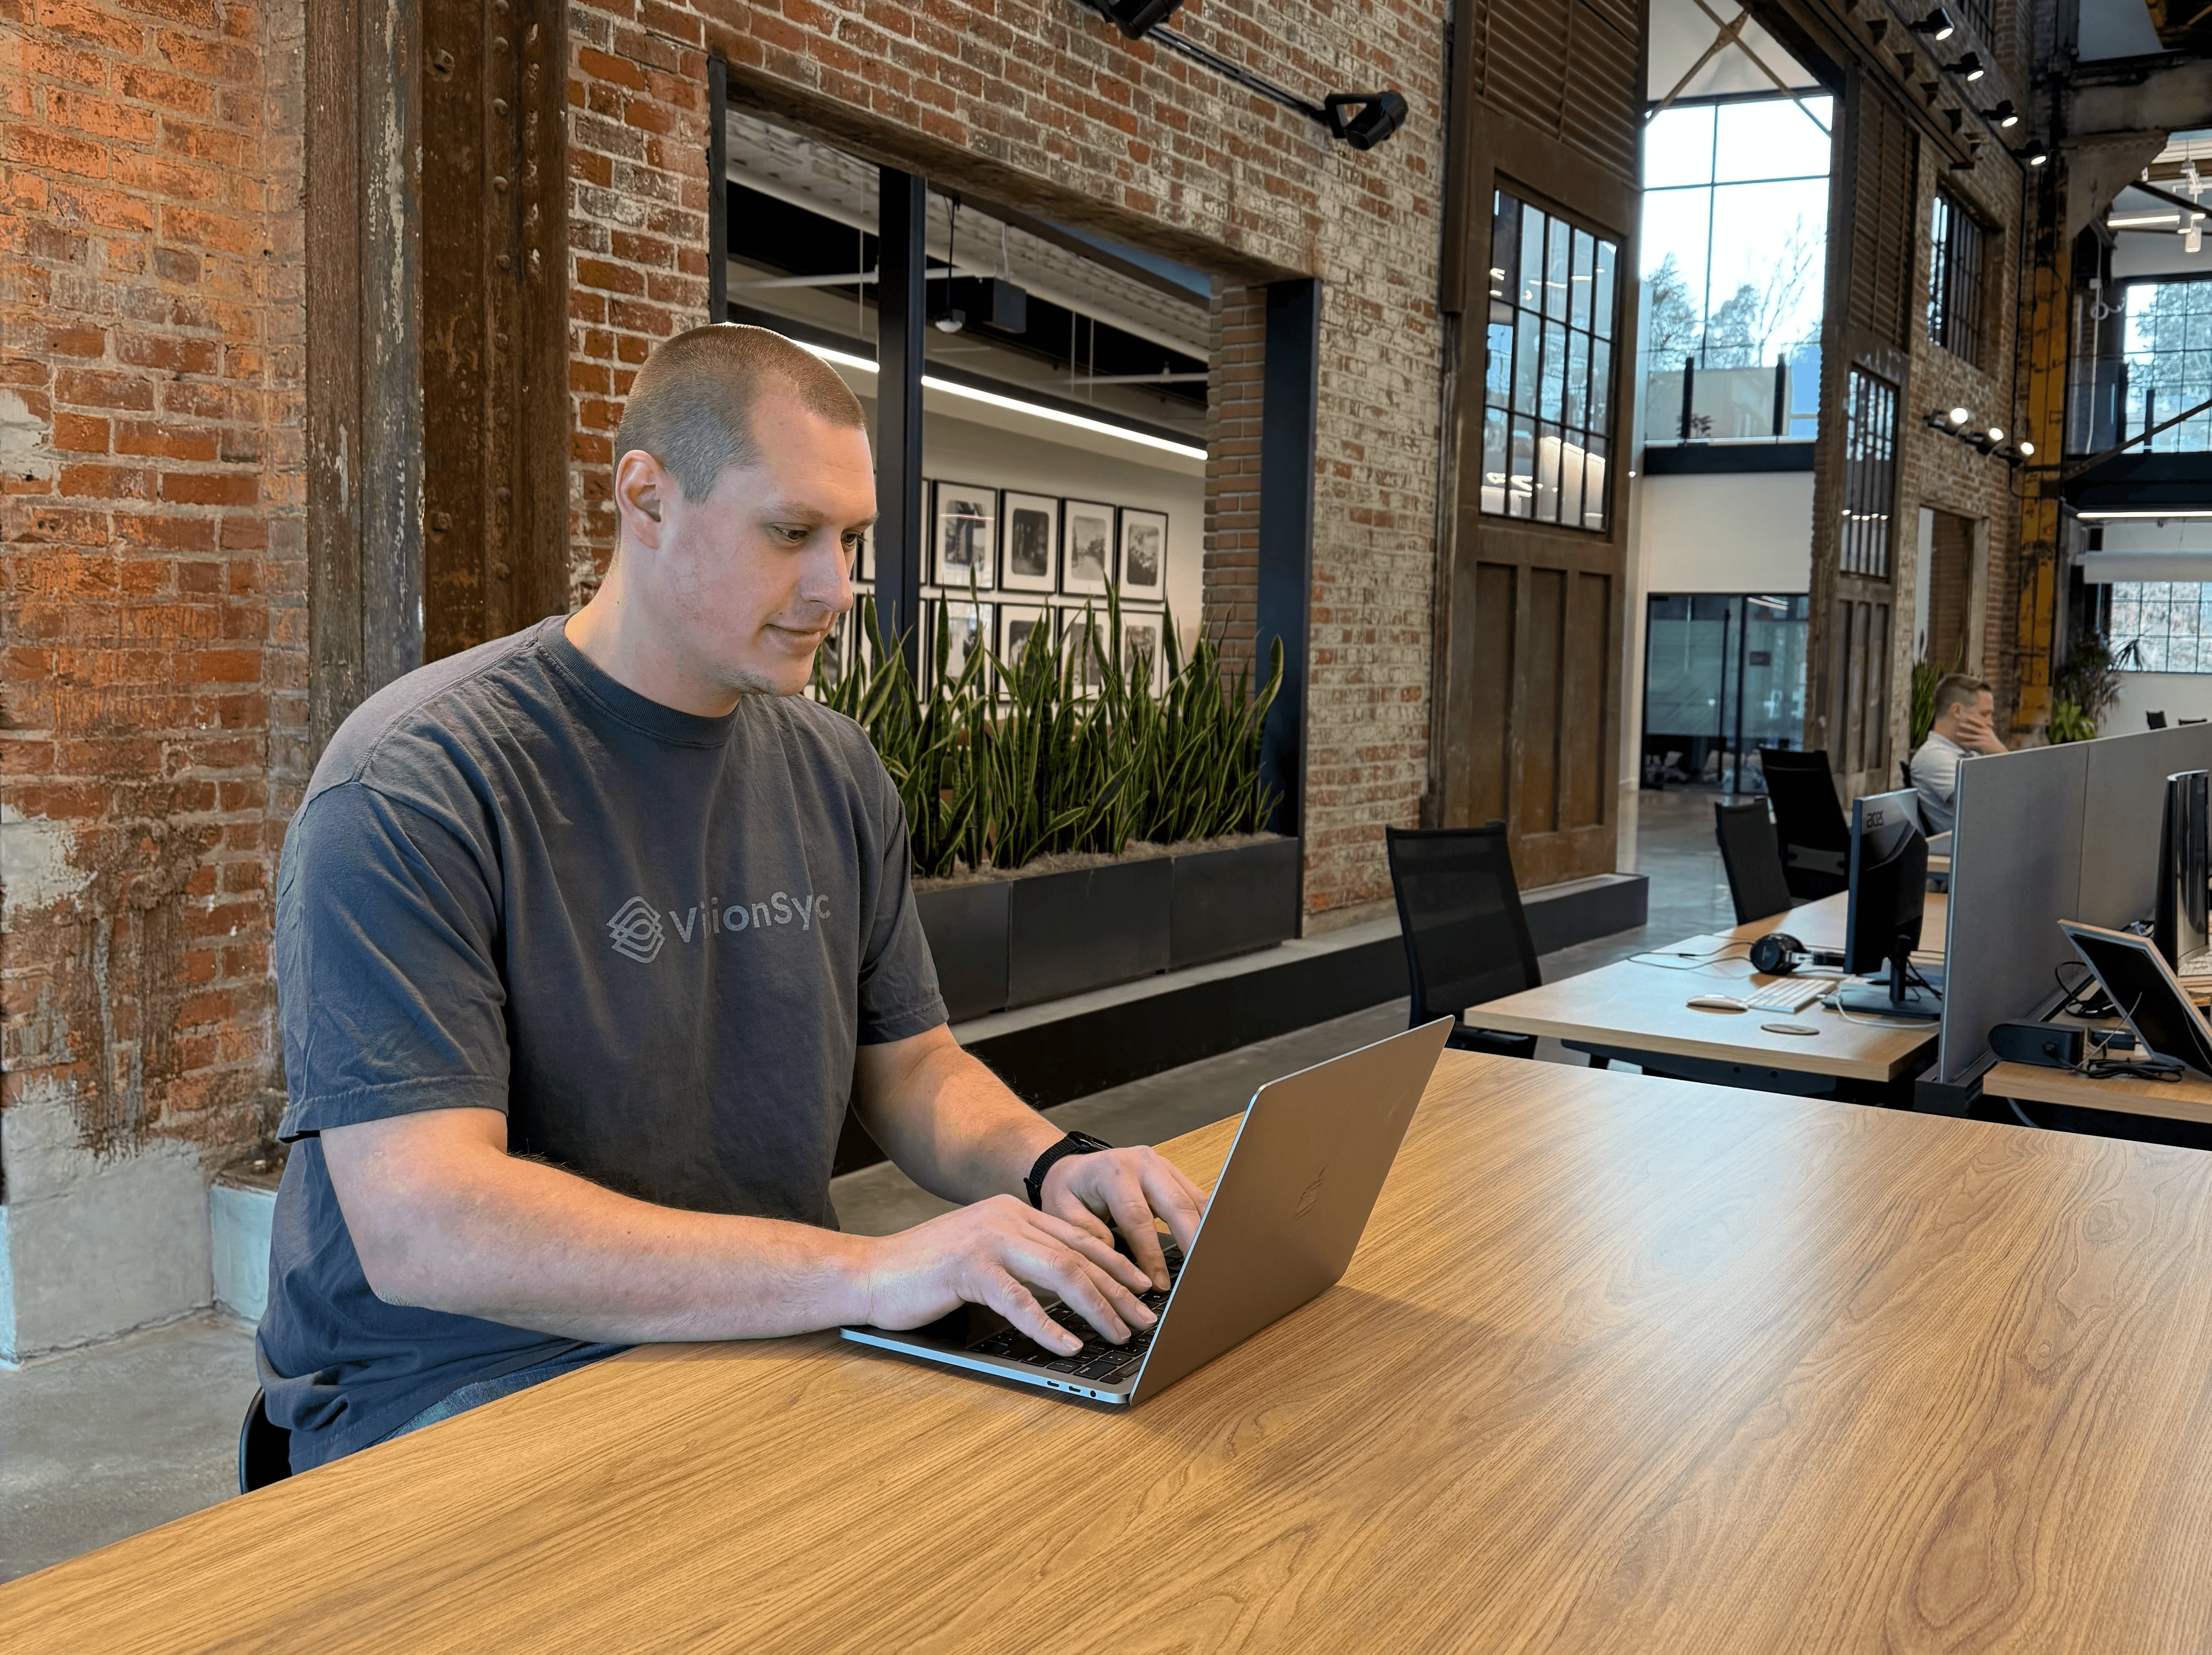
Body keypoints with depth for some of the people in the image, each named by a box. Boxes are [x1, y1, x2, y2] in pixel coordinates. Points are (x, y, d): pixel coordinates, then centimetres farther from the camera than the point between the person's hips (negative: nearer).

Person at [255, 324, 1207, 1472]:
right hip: (462, 1388, -6)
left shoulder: (834, 772, 8)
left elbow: (909, 1064, 15)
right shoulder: (414, 783, -16)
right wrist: (863, 1271, -33)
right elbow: (419, 1226, -26)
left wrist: (1049, 1168, -8)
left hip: (767, 1338, 7)